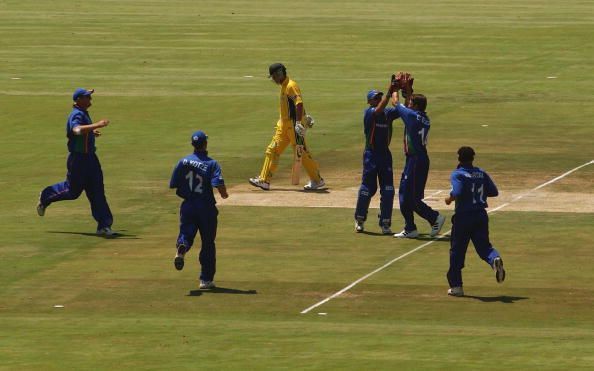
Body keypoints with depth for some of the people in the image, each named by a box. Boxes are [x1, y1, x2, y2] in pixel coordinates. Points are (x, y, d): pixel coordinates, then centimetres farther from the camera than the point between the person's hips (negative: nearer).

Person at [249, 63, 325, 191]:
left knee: (302, 153, -4)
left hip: (293, 123, -10)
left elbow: (299, 104, -26)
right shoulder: (284, 86, 14)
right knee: (273, 150, 7)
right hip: (284, 125, 10)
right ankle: (264, 180, 9)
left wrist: (299, 123, -32)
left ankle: (317, 180, 5)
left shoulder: (291, 86, -17)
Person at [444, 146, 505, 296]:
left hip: (463, 217, -4)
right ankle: (495, 259, -28)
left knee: (457, 250, 7)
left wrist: (450, 198, -4)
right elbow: (494, 192, 5)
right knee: (484, 246, 8)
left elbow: (458, 192, -23)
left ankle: (456, 286, 10)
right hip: (481, 215, 4)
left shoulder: (457, 174, -8)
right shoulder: (481, 173, 7)